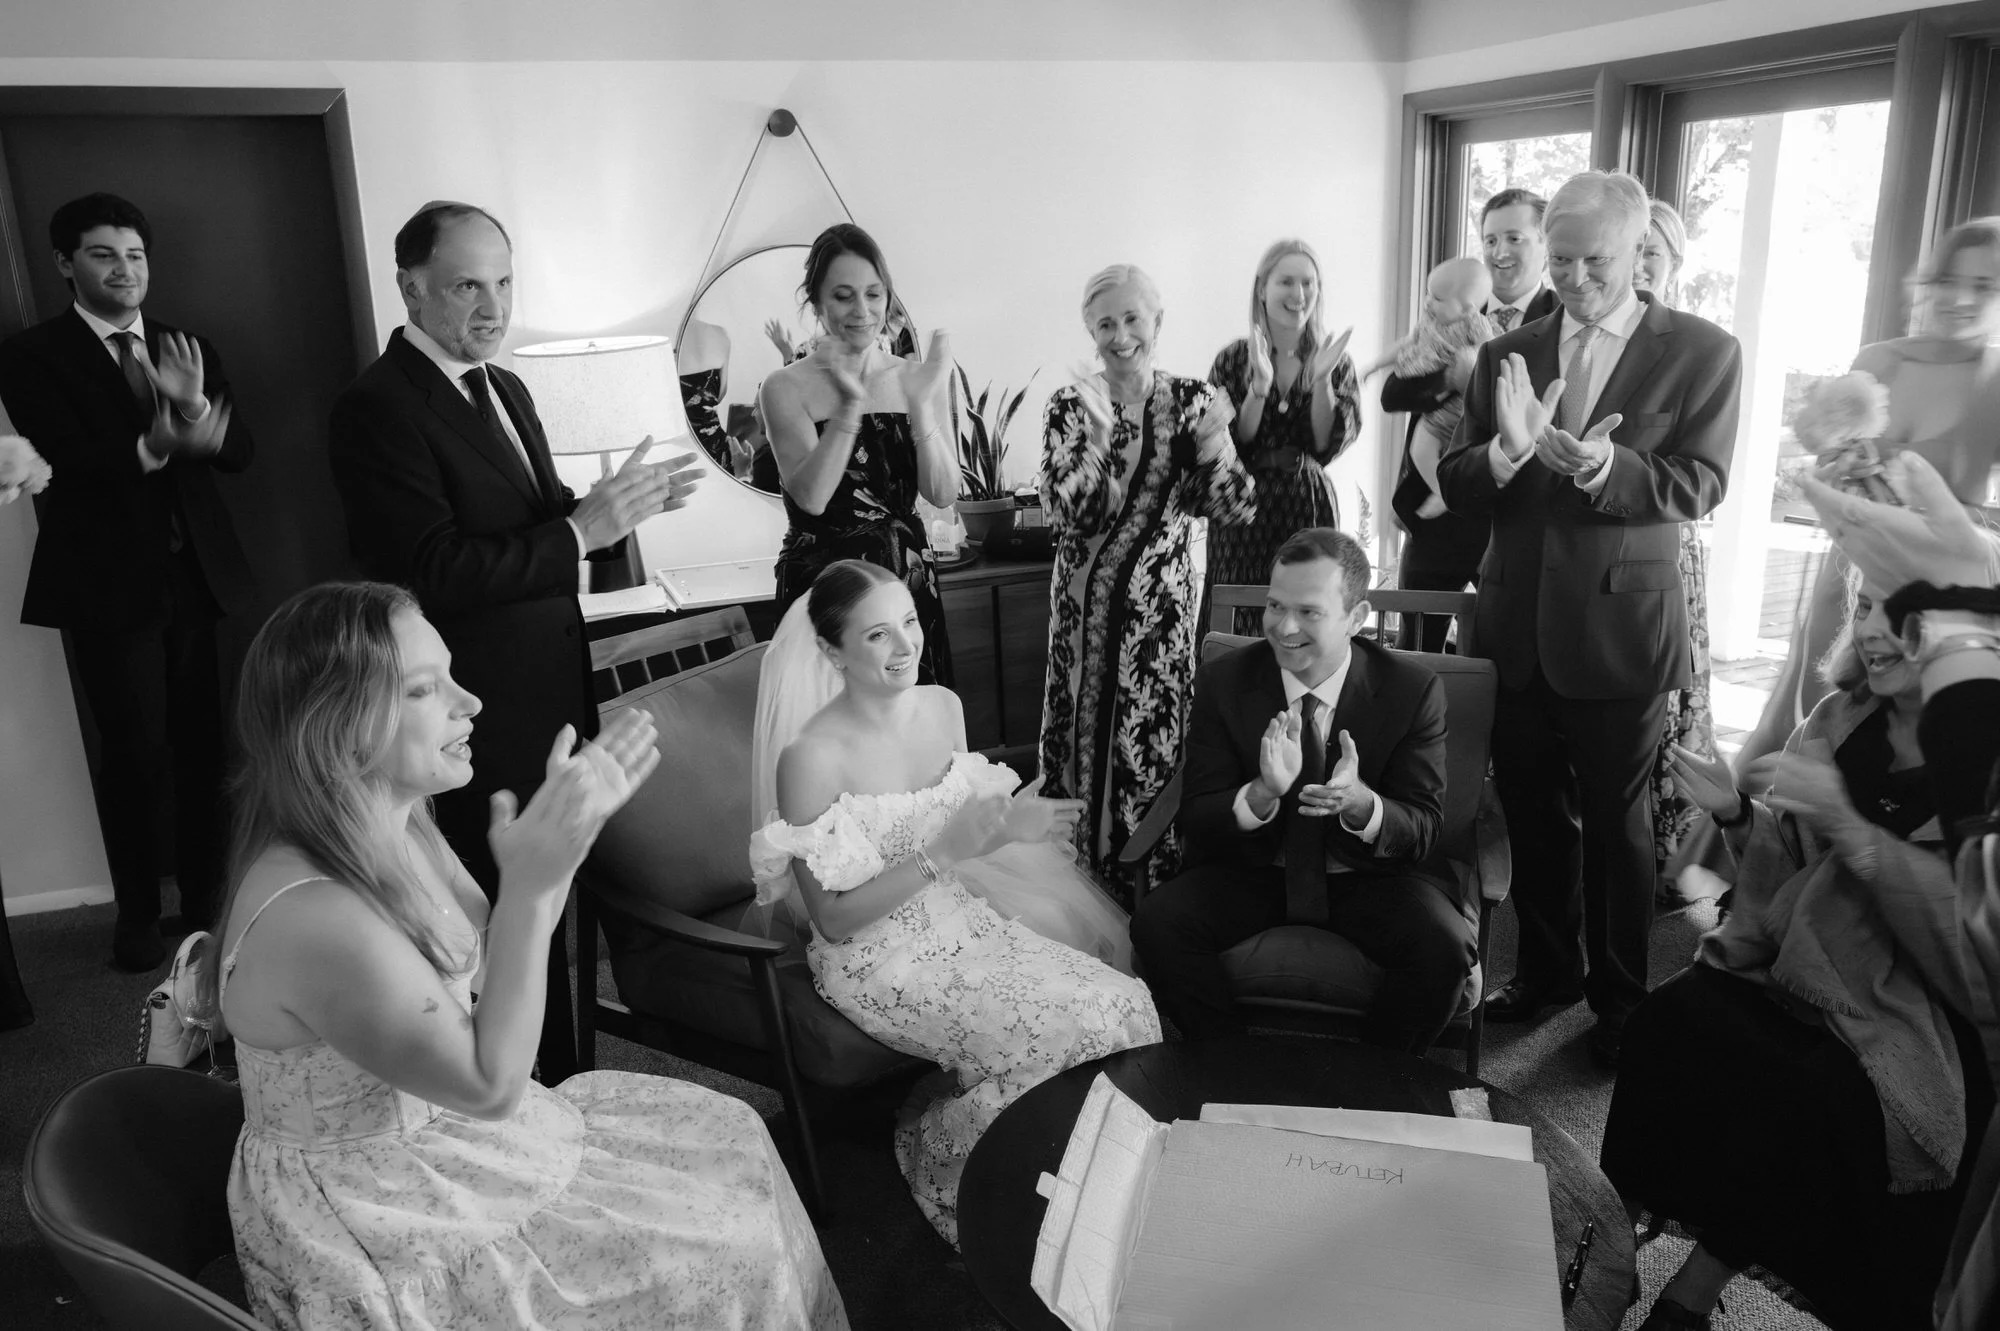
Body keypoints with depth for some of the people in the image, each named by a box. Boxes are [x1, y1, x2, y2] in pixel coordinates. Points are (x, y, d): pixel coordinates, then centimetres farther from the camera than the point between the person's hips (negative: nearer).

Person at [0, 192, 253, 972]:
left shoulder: (189, 350, 11)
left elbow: (240, 453, 0)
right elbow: (70, 459, -15)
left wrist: (194, 405, -20)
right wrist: (154, 447, -34)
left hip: (196, 576, 4)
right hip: (108, 585, -3)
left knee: (201, 742, 7)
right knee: (133, 752, -1)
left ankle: (205, 897, 21)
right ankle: (137, 914, 15)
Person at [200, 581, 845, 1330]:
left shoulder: (390, 827, -6)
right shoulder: (317, 918, -33)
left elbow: (488, 968, 6)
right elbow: (491, 1084, -24)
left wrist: (563, 828, -7)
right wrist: (532, 885, -31)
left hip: (435, 1130, 8)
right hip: (372, 1233, -8)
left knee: (723, 1136, 11)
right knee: (720, 1263, -3)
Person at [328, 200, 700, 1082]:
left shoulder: (506, 390, 13)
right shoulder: (377, 408, -15)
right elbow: (436, 573, -23)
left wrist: (618, 507, -2)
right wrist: (582, 530, -24)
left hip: (556, 702, 8)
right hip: (485, 721, -8)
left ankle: (564, 1091, 34)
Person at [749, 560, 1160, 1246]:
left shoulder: (943, 706, 0)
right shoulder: (812, 756, -20)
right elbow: (834, 919, -16)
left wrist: (1003, 829, -10)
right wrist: (944, 853, -25)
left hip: (957, 921, 6)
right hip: (878, 957, -6)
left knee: (1125, 1006, -10)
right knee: (1059, 1037, -20)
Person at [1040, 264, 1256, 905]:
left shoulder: (1192, 399, 1)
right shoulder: (1071, 404, -1)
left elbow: (1236, 508, -3)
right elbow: (1063, 510, -12)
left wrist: (1211, 444, -19)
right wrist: (1097, 435, -23)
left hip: (1163, 602, 0)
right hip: (1087, 602, 0)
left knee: (1159, 739, 2)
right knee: (1091, 735, 7)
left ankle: (1161, 888, 20)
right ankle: (1095, 881, 25)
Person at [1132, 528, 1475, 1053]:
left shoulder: (1413, 689, -10)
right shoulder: (1223, 682, -8)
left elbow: (1422, 829, -10)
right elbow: (1195, 821, -10)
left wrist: (1360, 804, -34)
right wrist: (1262, 794, -33)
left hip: (1373, 874, -1)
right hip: (1253, 871, 1)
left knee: (1445, 948, -29)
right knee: (1157, 923, -24)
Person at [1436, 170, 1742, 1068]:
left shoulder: (1703, 353, -4)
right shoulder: (1507, 354, 5)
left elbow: (1698, 484, -12)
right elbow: (1455, 487, -1)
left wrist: (1597, 464, -30)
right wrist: (1507, 449, -22)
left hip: (1620, 623, -3)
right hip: (1517, 621, 3)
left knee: (1616, 819, 9)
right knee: (1531, 811, 15)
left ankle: (1622, 997, 26)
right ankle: (1547, 968, 34)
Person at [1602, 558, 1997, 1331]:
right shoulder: (1840, 721, 3)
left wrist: (1845, 821, -28)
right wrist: (1736, 816, -7)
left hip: (1918, 1023, -4)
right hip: (1803, 975, 5)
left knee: (1800, 1103, -28)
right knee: (1670, 1020, -21)